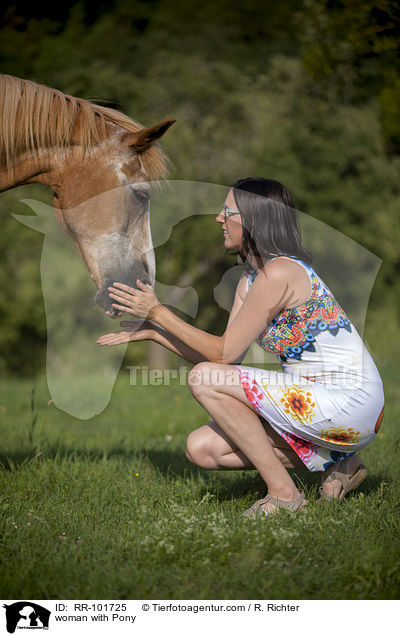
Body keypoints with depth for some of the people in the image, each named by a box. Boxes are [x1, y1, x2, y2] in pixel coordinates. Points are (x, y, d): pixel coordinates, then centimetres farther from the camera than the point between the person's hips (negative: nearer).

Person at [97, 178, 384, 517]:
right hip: (317, 402, 10)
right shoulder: (251, 279, 12)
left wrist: (158, 312, -9)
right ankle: (337, 462, 9)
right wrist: (151, 331, 11)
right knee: (202, 448, 4)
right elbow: (226, 356, 10)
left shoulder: (280, 273, -18)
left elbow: (224, 353, -16)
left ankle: (284, 493, -10)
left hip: (350, 402, -10)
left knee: (204, 379, -17)